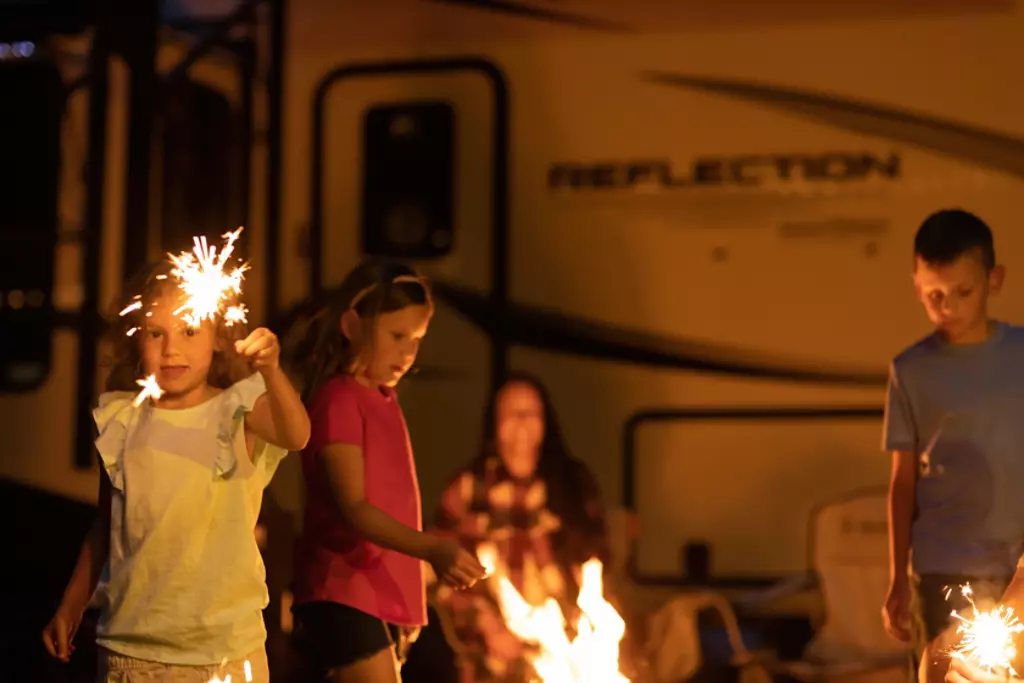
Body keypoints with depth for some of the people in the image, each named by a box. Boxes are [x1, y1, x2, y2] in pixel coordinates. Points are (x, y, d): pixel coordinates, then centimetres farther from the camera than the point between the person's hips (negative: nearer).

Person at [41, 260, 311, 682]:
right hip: (129, 643, 3)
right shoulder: (122, 419, 5)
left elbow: (296, 435, -29)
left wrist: (271, 372, -46)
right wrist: (71, 607, 15)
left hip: (223, 646, -3)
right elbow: (105, 524, 15)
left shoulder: (237, 412, -6)